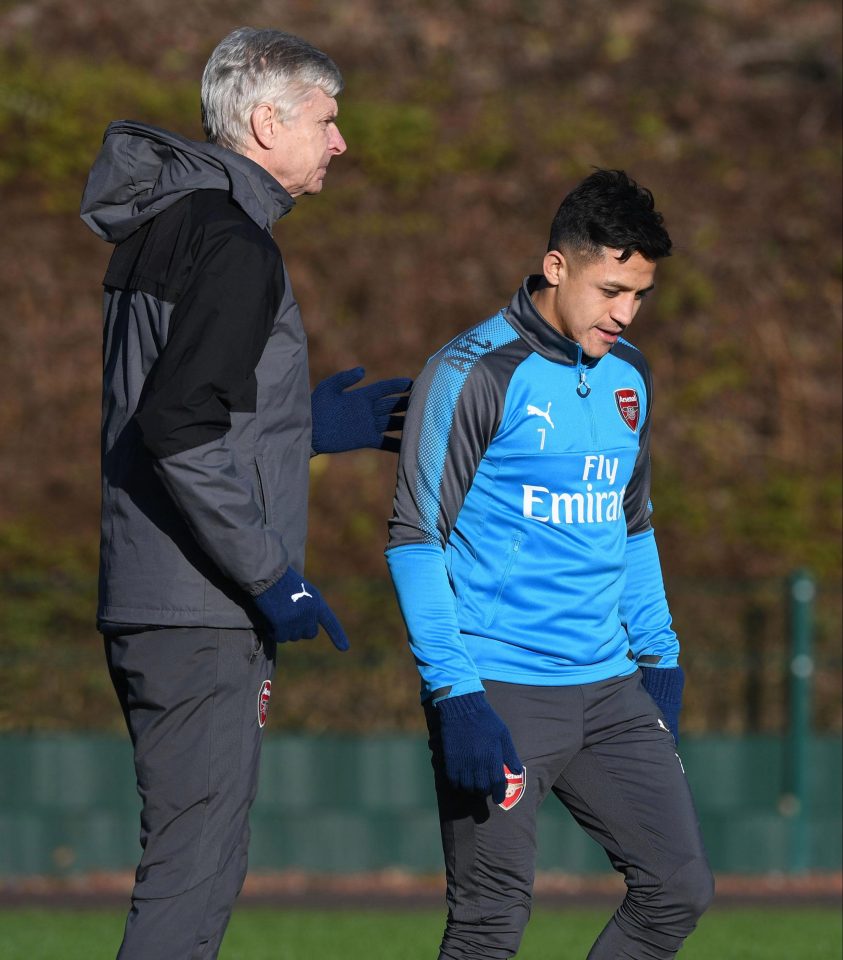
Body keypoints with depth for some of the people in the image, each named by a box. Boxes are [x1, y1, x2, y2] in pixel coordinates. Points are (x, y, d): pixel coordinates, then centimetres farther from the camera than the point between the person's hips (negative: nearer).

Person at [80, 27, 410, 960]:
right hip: (199, 615, -10)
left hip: (149, 604, 10)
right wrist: (270, 574, -18)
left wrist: (312, 419, 21)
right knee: (195, 869, -9)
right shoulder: (232, 243, -14)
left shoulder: (159, 228, 16)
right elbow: (178, 431, -23)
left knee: (194, 862, 15)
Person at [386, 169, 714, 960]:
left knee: (679, 889, 3)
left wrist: (659, 659, 18)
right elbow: (414, 539, -11)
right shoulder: (473, 374, -10)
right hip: (499, 694, -7)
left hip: (609, 689, 7)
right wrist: (456, 695, -18)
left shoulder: (628, 376, 12)